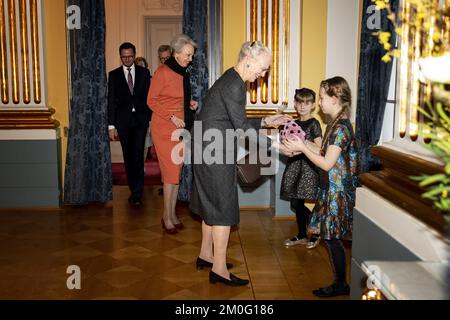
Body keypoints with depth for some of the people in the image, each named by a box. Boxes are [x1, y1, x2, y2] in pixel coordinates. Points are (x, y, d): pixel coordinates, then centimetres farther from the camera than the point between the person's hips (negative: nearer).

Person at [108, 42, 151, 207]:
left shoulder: (144, 73, 5)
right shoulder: (114, 75, 5)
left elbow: (149, 97, 6)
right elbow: (111, 101, 3)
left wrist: (150, 118, -2)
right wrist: (111, 125, -2)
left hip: (140, 119, -1)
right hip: (123, 121, 1)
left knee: (138, 155, -10)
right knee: (128, 156, 7)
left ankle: (137, 193, -7)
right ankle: (135, 190, 19)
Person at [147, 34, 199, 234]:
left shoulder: (182, 72, 10)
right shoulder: (163, 71, -12)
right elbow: (151, 100, -11)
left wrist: (189, 102, 3)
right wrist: (172, 117, -16)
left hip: (178, 127, 7)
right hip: (163, 128, -7)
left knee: (176, 172, 9)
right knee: (171, 172, -6)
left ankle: (172, 214, 19)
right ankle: (167, 216, 6)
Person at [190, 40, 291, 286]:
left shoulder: (231, 79, 12)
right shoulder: (234, 85, -19)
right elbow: (241, 126, -19)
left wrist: (266, 121, 12)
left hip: (208, 149, 10)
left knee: (213, 204, 18)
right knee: (223, 208, -2)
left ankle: (206, 255, 31)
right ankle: (219, 269, 8)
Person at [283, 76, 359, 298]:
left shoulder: (341, 128, -19)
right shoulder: (336, 124, 11)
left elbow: (327, 163, -20)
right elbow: (326, 153, 13)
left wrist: (302, 148, -15)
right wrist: (304, 144, 7)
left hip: (338, 192, -9)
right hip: (332, 190, 9)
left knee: (332, 238, 0)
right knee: (332, 238, 14)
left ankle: (340, 285, 14)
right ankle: (340, 283, 24)